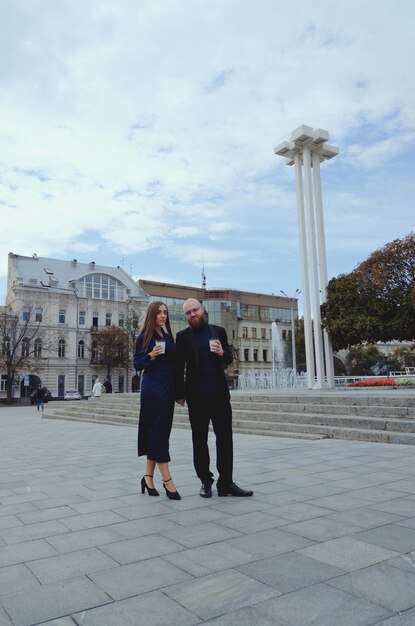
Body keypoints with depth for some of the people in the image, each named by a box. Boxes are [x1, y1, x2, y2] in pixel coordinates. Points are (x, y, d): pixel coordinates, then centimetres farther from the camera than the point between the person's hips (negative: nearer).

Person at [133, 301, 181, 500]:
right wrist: (151, 355, -21)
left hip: (167, 388, 7)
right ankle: (167, 481, -2)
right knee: (157, 431, -5)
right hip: (152, 389, -7)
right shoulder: (144, 337, -3)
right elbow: (137, 365, -5)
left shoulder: (168, 336, 14)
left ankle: (148, 477, 17)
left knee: (161, 431, 8)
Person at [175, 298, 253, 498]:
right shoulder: (183, 336, 3)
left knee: (225, 437, 0)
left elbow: (229, 359, 12)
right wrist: (180, 394, -4)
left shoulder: (218, 331, 9)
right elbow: (179, 367, 0)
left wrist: (223, 353, -11)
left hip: (219, 393, 2)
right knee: (199, 440, 7)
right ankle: (206, 482, 18)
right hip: (197, 395, -1)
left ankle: (226, 483, 7)